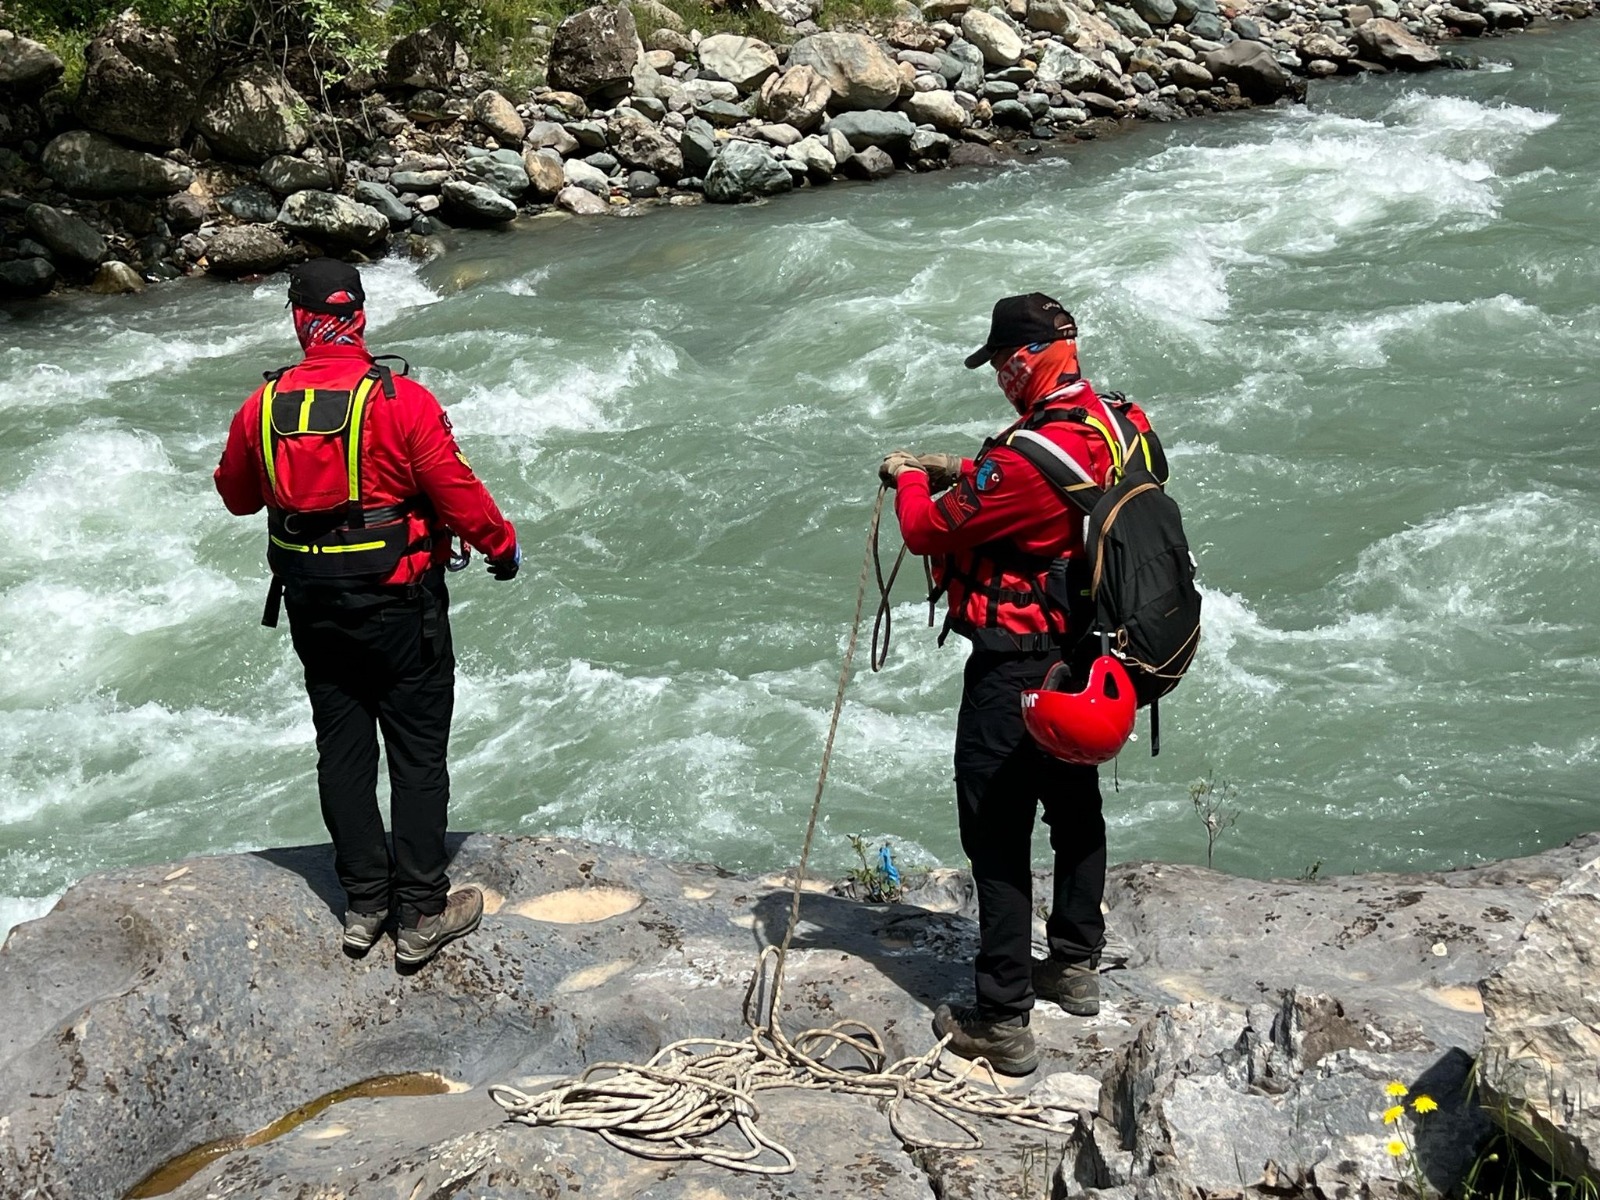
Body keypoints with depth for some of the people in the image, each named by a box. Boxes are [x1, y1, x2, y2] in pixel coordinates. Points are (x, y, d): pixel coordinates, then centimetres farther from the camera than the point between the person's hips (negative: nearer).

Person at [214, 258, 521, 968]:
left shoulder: (262, 407, -4)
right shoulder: (402, 402, -18)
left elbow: (236, 496, 11)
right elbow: (459, 493, -15)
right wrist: (503, 546, 3)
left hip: (311, 608, 4)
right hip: (398, 605, -4)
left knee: (342, 749, 15)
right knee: (418, 753, 5)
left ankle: (363, 906, 23)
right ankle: (423, 917, 10)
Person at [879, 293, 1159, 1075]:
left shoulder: (1029, 456, -28)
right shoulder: (1117, 429, -2)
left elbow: (928, 531, -17)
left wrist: (912, 481, 4)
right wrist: (959, 471, 12)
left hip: (1015, 673, -9)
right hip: (1086, 660, 9)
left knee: (998, 835, 0)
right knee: (1076, 810, 22)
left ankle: (1002, 1022, 5)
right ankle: (1076, 966, 39)